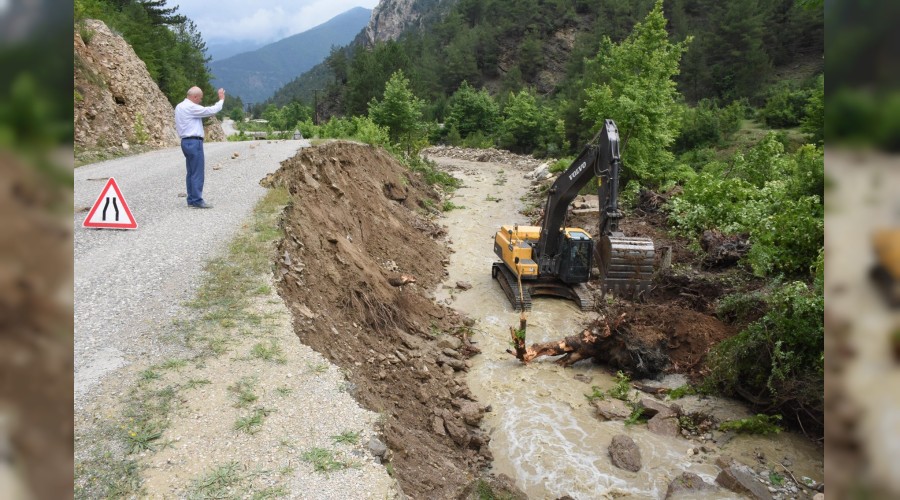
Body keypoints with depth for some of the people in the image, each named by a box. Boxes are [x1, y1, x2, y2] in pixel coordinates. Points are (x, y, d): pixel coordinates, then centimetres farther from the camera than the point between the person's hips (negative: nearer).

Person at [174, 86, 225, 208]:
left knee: (191, 172, 13)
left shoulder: (179, 107, 15)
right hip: (194, 142, -10)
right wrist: (221, 99, -2)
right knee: (197, 173, -7)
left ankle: (191, 199, 16)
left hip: (186, 141, 10)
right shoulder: (191, 107, -15)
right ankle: (197, 200, -6)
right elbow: (212, 110, -14)